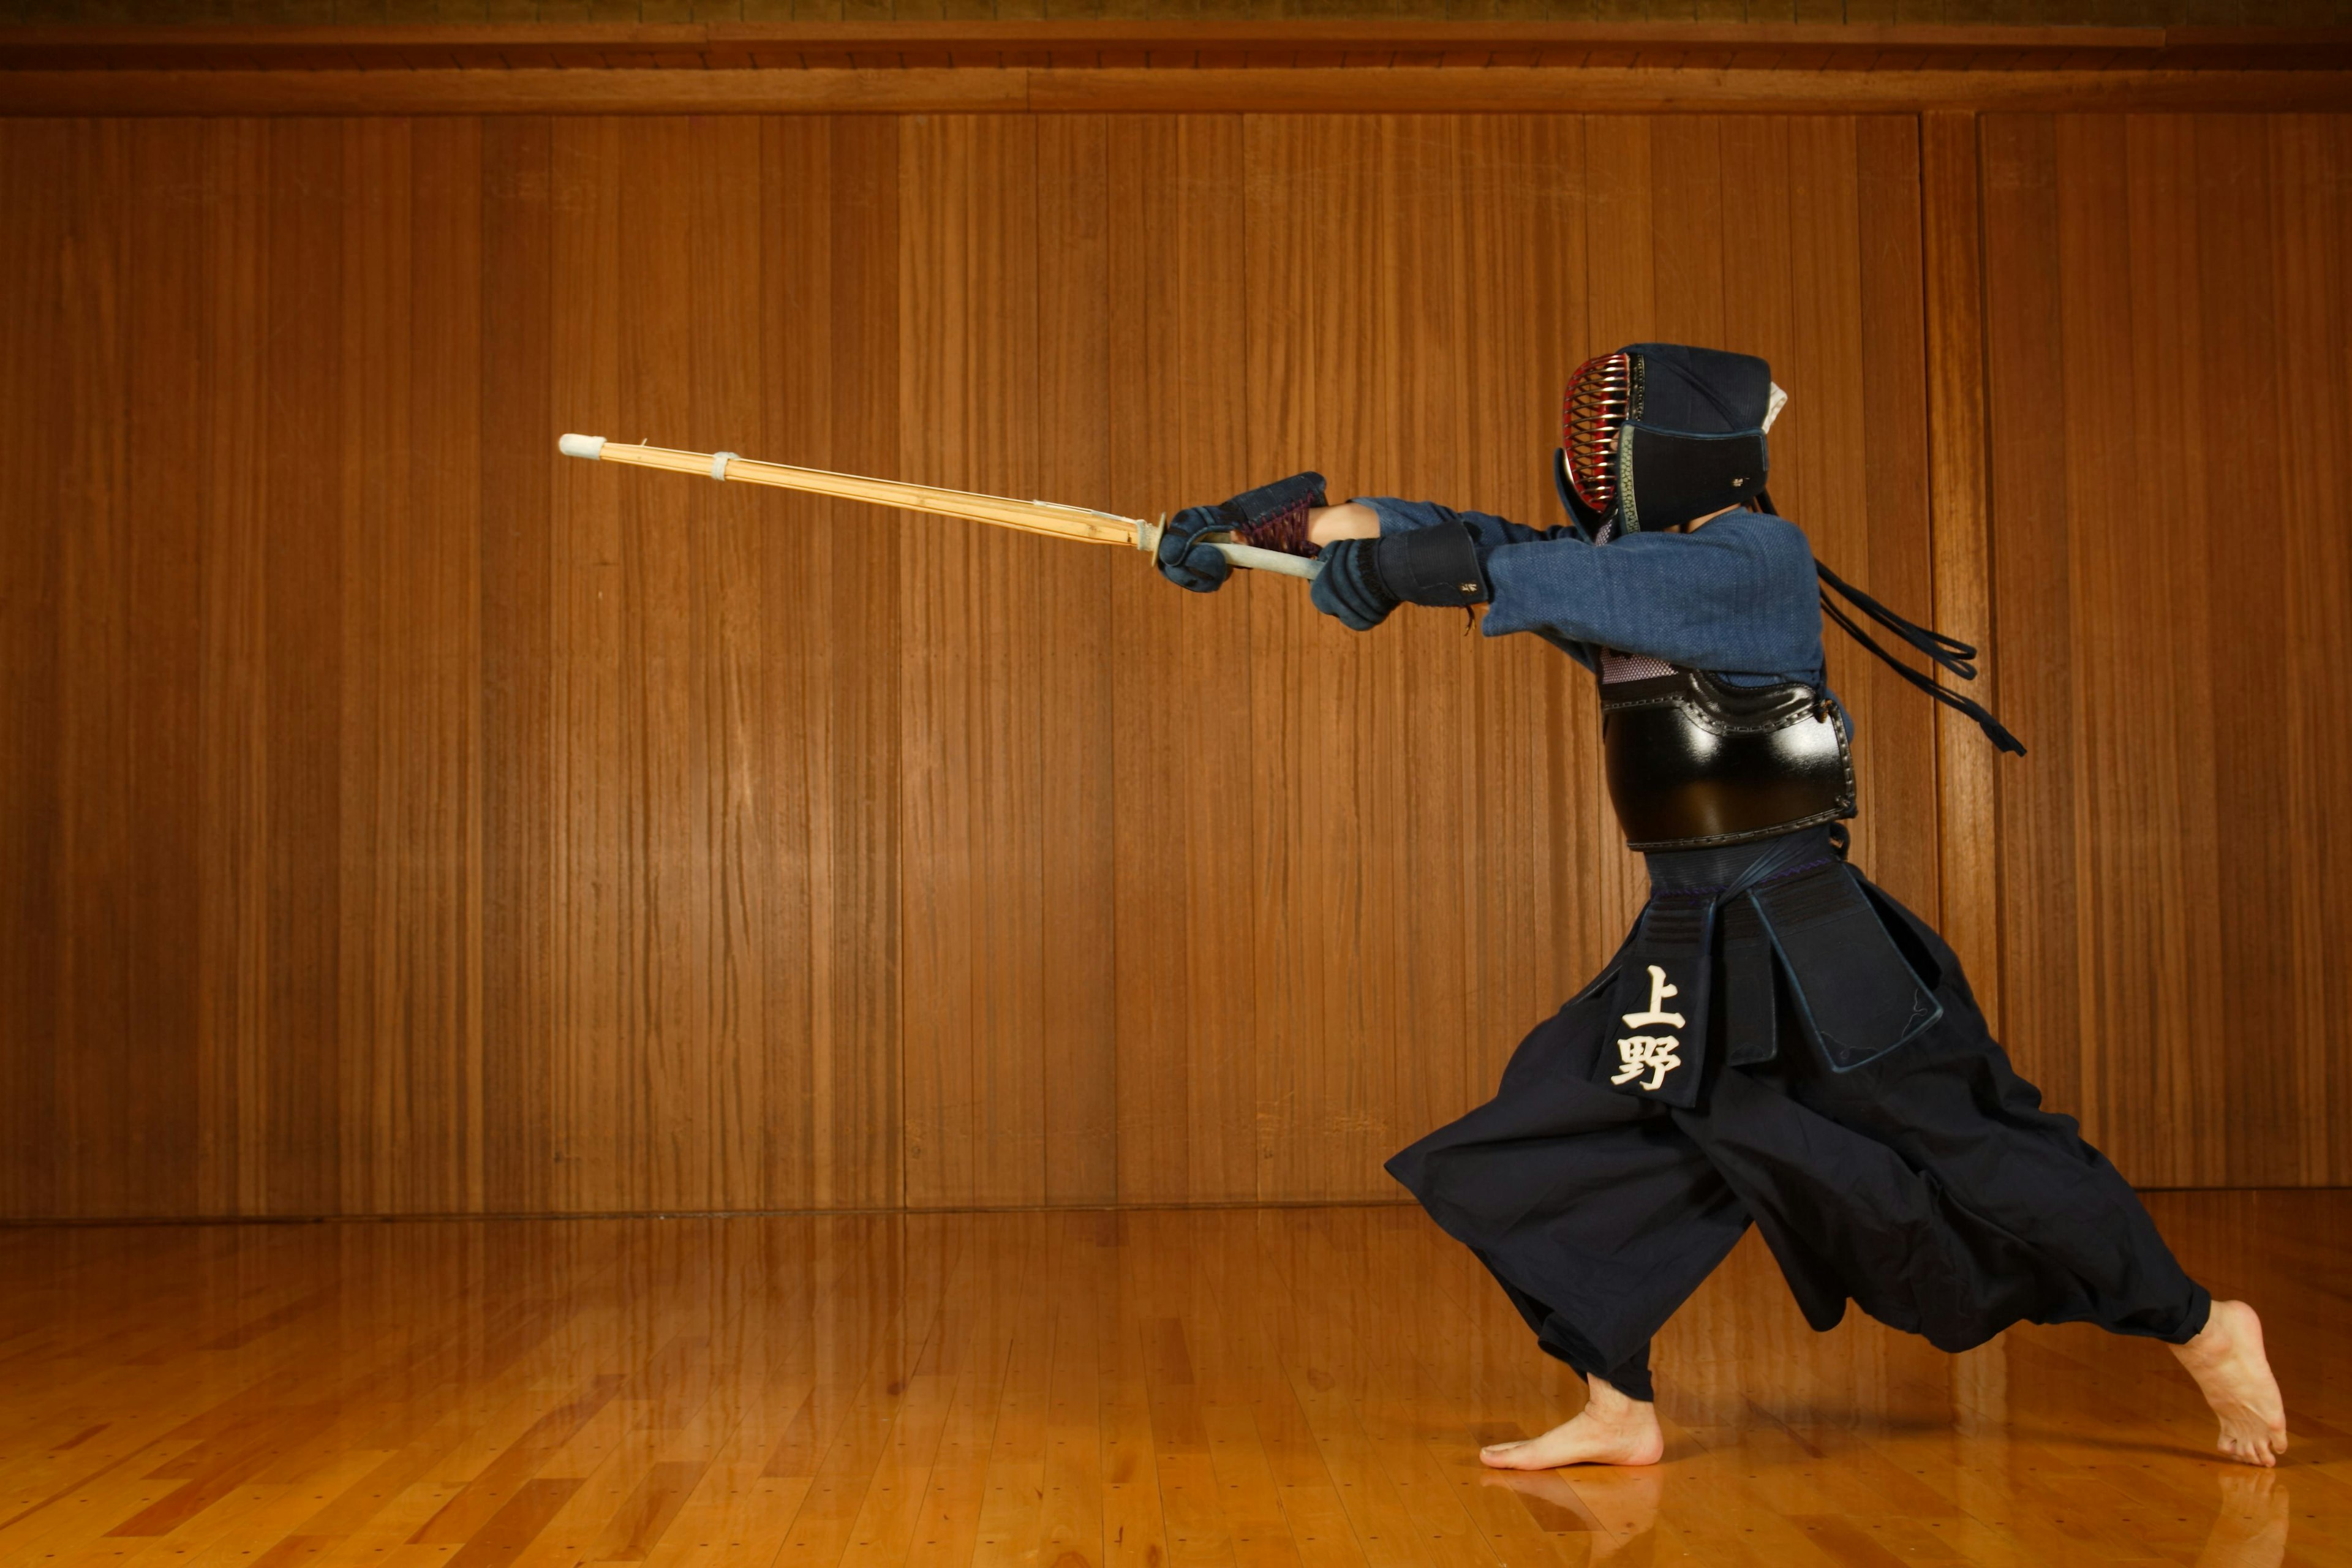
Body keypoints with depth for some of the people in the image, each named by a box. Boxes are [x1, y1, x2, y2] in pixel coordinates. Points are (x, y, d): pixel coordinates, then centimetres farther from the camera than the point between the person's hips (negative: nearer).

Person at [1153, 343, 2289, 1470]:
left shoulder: (1758, 558, -15)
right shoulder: (1624, 567, 9)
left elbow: (1568, 580, -26)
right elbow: (1473, 550, 7)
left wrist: (1397, 565, -22)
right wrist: (1293, 519, 0)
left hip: (1801, 939, -8)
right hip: (1685, 941, 8)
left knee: (1970, 1151, -1)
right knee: (1559, 1149, 5)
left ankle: (2203, 1332, 19)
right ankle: (1619, 1414, 17)